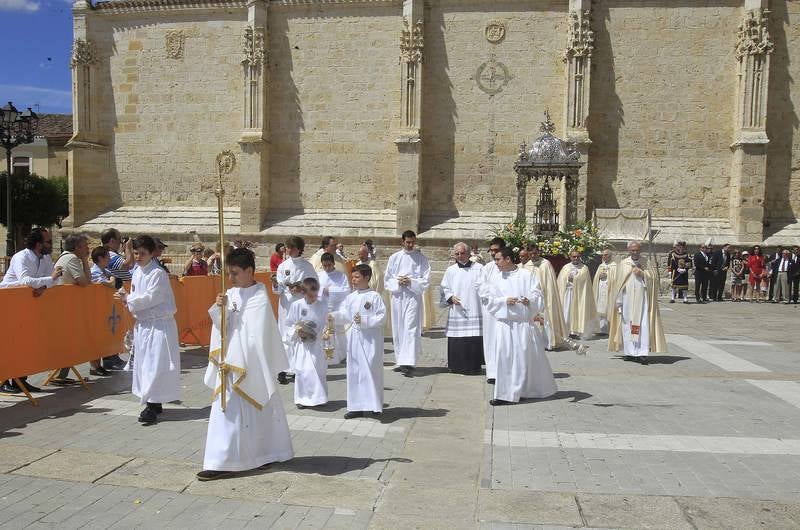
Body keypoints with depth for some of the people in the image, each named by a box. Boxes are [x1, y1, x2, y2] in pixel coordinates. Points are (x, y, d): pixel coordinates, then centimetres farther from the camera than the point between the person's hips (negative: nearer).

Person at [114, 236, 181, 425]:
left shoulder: (158, 274, -14)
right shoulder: (137, 272, 11)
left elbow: (149, 298, -18)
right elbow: (136, 296, 17)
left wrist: (127, 299, -8)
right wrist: (127, 298, -4)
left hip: (159, 324, -8)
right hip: (142, 323, 9)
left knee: (155, 364, -8)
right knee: (143, 363, 12)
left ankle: (152, 406, -5)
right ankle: (154, 403, 23)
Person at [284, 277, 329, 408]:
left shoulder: (323, 306, -4)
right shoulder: (296, 305, -6)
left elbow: (326, 324, 2)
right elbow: (289, 324, 2)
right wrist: (297, 331, -13)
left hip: (317, 344, 1)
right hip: (302, 344, -1)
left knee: (319, 370, 4)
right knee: (302, 371, -2)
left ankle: (318, 397, 20)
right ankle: (302, 398, 12)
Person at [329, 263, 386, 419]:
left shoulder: (374, 297, -7)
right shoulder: (350, 297, 9)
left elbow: (381, 317, -11)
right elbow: (344, 314, 2)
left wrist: (364, 320, -20)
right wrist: (334, 317, -17)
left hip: (370, 340, -5)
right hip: (354, 340, 6)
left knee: (371, 370, -3)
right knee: (354, 371, 9)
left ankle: (375, 406, 8)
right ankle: (356, 406, 18)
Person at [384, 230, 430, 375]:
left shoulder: (421, 258, 3)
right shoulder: (394, 257, 10)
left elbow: (426, 280, 0)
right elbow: (387, 279, 10)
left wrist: (411, 282, -14)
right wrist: (398, 282, -9)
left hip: (413, 297, -3)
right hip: (397, 297, 4)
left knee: (410, 329, -12)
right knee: (398, 329, 7)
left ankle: (408, 363, -17)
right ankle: (401, 361, 17)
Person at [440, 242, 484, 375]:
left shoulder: (479, 268, 4)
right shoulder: (450, 270, 11)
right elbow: (444, 289, 14)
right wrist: (451, 297, -5)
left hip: (474, 312, -2)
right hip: (456, 312, 2)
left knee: (475, 340, -4)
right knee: (457, 341, 1)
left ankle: (473, 367, 8)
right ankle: (458, 366, 14)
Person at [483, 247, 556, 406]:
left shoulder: (526, 275, 2)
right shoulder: (495, 277, 8)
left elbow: (537, 295, 0)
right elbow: (489, 299, 4)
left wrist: (529, 300, -21)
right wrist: (504, 301, -13)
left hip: (524, 322, -1)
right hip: (504, 323, 1)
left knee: (528, 356, 8)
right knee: (505, 357, -4)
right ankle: (504, 394, 3)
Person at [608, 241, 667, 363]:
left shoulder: (646, 263, 9)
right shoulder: (623, 264, 7)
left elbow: (652, 278, 4)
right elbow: (619, 283, 6)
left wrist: (642, 273, -13)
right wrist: (619, 302, 2)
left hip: (642, 299, 0)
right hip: (627, 299, 0)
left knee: (643, 325, -7)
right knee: (627, 325, 1)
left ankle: (642, 353, -10)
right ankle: (629, 352, 10)